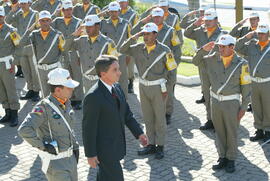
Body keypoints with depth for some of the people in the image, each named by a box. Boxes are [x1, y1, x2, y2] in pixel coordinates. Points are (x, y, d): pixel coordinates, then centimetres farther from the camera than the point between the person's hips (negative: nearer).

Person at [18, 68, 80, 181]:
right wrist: (43, 146, -25)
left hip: (69, 157, 8)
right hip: (54, 161, -8)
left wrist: (75, 147, 13)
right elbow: (24, 130, -34)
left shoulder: (65, 102, 1)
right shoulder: (43, 107, -23)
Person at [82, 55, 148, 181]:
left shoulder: (116, 87, -1)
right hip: (103, 147, -8)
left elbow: (126, 113, 8)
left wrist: (139, 133, 2)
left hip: (115, 142, 8)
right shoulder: (93, 97, -26)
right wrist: (90, 154, -14)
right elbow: (88, 127, -20)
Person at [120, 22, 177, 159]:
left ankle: (160, 147, 14)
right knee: (148, 118, 12)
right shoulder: (139, 48, 1)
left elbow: (171, 70, -6)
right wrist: (134, 38, -14)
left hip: (158, 87, -4)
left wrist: (165, 88, -9)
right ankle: (151, 145, 23)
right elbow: (122, 50, -3)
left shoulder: (164, 50, -11)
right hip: (143, 86, 5)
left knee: (160, 118, 4)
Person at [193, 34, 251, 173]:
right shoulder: (214, 58, 1)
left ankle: (231, 159, 17)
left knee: (232, 132, 5)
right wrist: (203, 50, -9)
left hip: (231, 102, -3)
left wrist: (243, 107, -6)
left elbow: (246, 86, -5)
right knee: (219, 131, 12)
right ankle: (222, 158, 23)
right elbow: (196, 61, 9)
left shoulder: (241, 63, -9)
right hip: (215, 100, 4)